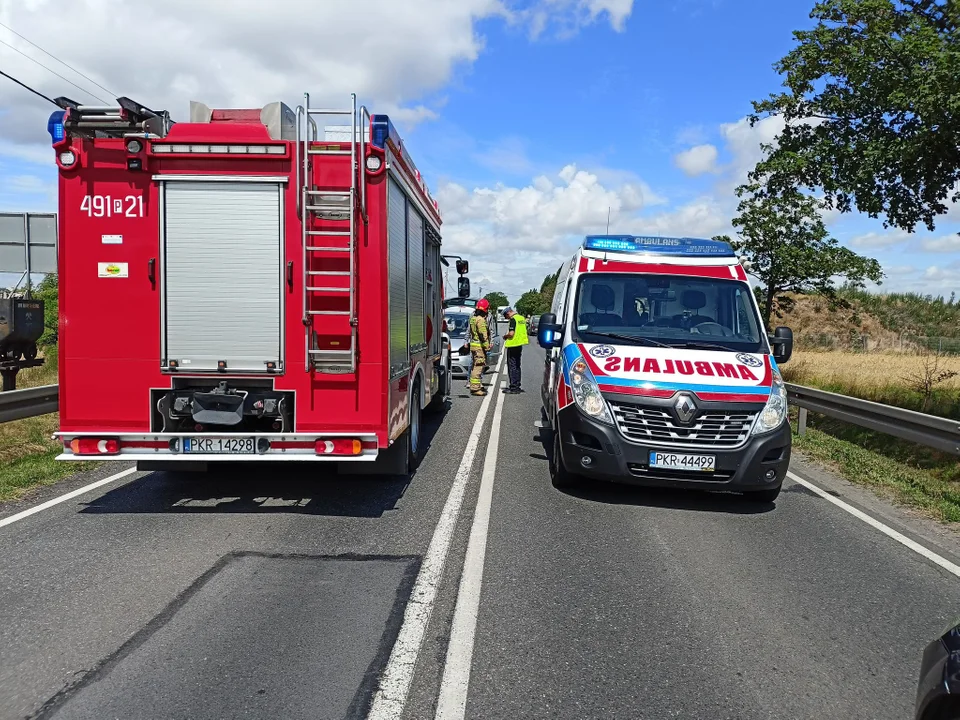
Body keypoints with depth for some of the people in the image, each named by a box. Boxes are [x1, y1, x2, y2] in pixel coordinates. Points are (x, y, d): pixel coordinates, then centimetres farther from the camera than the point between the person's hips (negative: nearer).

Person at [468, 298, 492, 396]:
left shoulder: (473, 318, 15)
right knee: (478, 366, -10)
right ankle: (475, 388, -11)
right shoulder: (480, 320, -17)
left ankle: (476, 385, 26)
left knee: (476, 366, 18)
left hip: (474, 344, 11)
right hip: (479, 346, -11)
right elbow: (483, 335, -21)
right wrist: (487, 346, -17)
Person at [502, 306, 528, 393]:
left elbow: (511, 333, -23)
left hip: (513, 345, -9)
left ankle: (513, 387, -2)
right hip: (520, 345, 9)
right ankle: (517, 386, 20)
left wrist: (505, 336, -6)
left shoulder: (513, 319, -16)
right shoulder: (522, 318, 11)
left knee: (512, 366, -2)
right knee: (517, 366, 16)